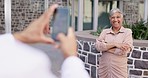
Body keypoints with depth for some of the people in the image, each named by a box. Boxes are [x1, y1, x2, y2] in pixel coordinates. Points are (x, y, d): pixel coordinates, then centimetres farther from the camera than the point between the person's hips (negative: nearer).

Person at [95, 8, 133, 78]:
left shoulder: (127, 32, -2)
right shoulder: (105, 32, 5)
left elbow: (123, 51, -15)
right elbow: (98, 46, -11)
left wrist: (105, 47, -10)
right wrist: (114, 44, -19)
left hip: (119, 70, -2)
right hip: (104, 69, 2)